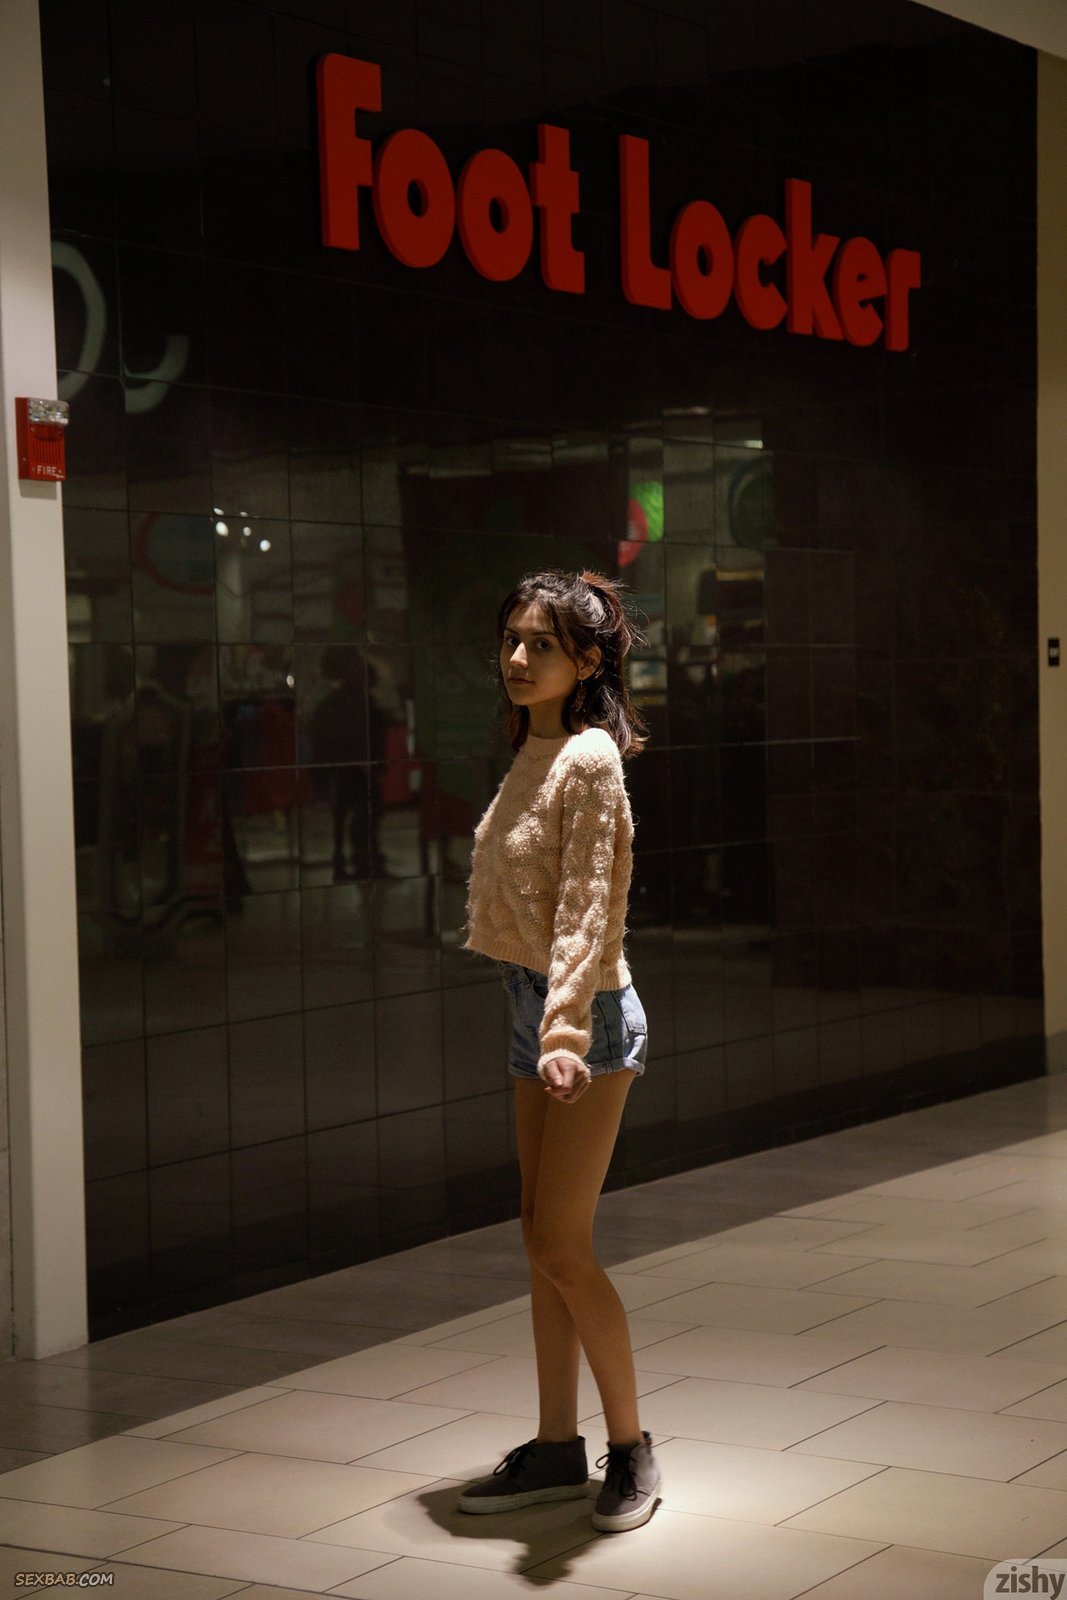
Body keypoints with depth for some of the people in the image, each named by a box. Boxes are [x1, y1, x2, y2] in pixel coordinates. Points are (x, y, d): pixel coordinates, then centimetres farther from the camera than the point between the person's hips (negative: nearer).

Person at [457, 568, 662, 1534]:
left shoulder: (589, 760, -15)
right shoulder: (532, 756, 12)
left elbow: (587, 908, -22)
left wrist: (566, 1030, -29)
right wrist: (546, 1025, 16)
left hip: (586, 1015, -9)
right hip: (532, 1010, 9)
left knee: (561, 1244, -5)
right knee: (545, 1239, 11)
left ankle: (630, 1446, 10)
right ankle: (557, 1448, 20)